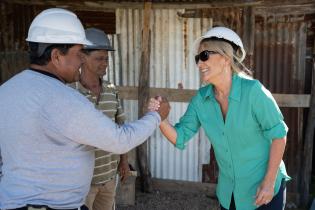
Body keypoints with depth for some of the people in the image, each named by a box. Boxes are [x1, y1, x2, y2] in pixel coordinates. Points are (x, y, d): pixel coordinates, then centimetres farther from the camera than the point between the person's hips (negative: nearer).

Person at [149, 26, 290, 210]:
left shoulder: (252, 90, -21)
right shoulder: (201, 99, -6)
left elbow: (278, 134, -14)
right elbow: (179, 137, -2)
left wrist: (269, 182, -15)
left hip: (264, 189, -4)